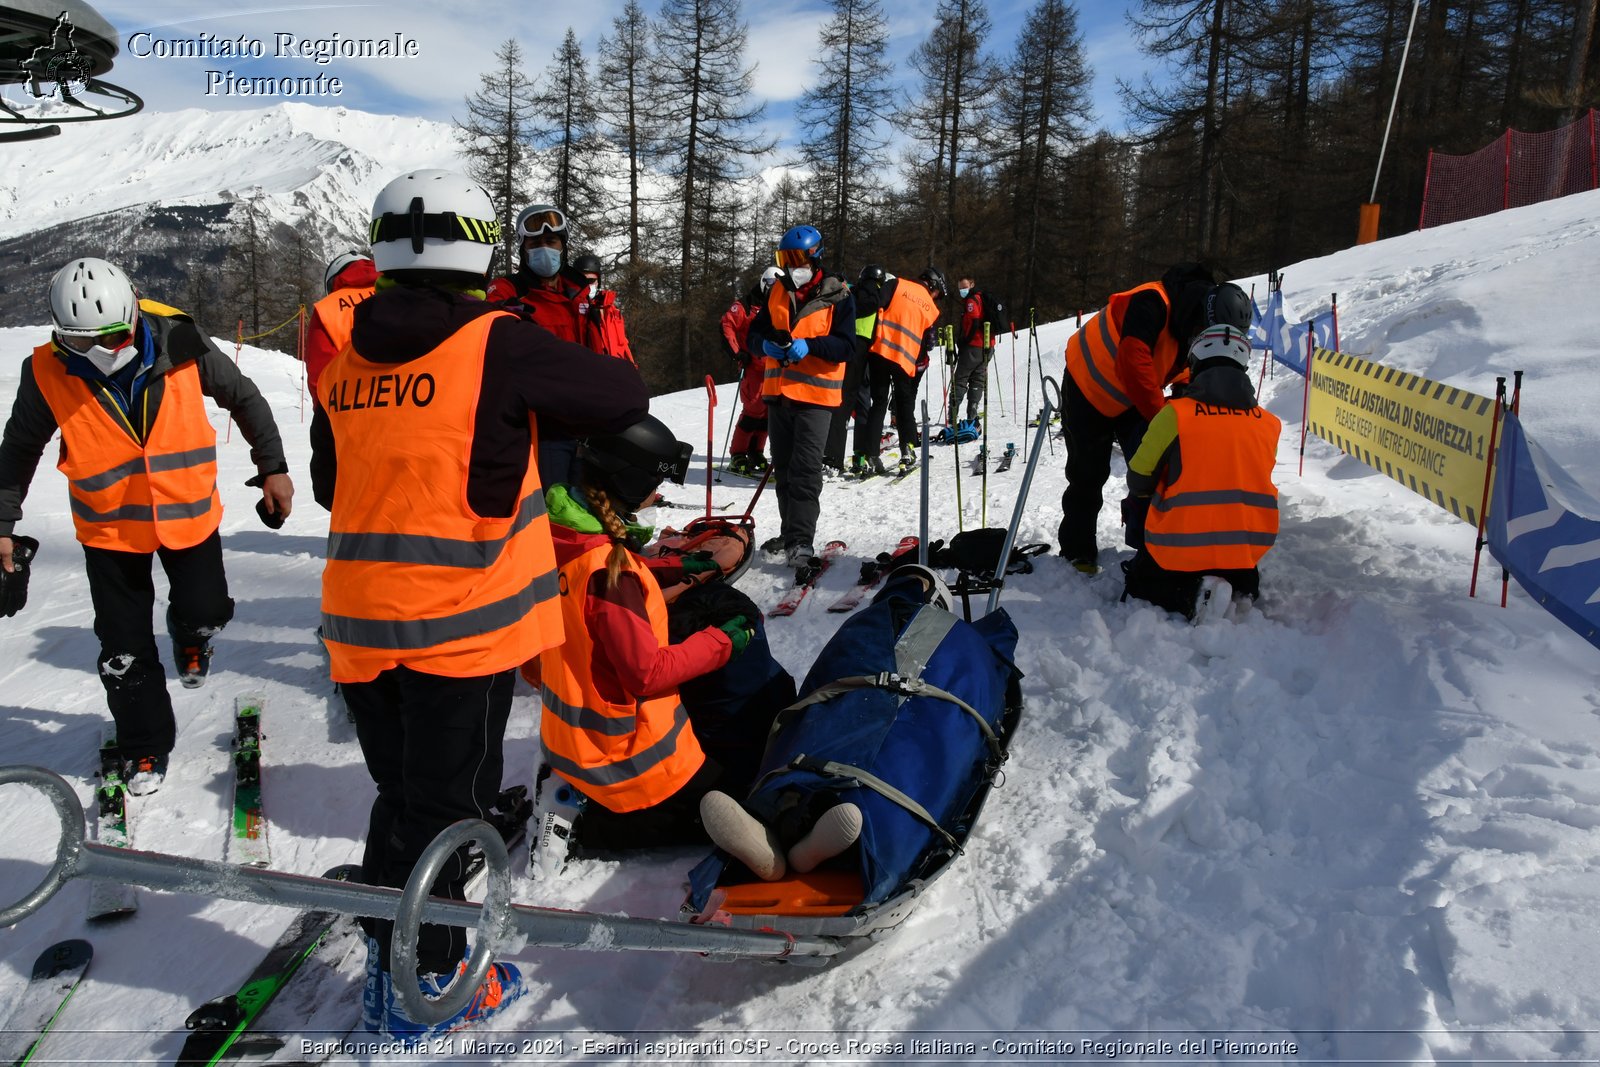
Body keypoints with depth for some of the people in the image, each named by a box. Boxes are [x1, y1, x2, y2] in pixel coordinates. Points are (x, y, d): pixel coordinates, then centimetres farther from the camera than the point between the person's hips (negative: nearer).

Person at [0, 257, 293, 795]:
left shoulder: (179, 344, -18)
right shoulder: (48, 373, -16)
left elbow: (243, 397, -1)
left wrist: (272, 467, 0)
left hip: (188, 512, 0)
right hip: (109, 529, 0)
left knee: (205, 614, 3)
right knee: (124, 652, 6)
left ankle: (190, 635, 42)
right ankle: (145, 748, 27)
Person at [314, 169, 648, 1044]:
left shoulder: (348, 361, 6)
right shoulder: (499, 344, -12)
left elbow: (335, 481, 15)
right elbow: (625, 398, -4)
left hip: (360, 619, 6)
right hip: (464, 621, -6)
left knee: (401, 796, 20)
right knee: (446, 804, 9)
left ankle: (387, 967, 33)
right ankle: (427, 984, 22)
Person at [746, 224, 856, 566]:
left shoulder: (838, 296, -4)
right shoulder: (778, 293, 11)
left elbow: (846, 345, -11)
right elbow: (756, 330, 15)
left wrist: (809, 345, -26)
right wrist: (766, 343, -8)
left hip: (815, 393, -6)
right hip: (779, 391, 6)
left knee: (805, 469, -11)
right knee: (783, 467, 13)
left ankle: (802, 539, -8)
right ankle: (790, 531, 25)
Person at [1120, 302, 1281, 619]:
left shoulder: (1174, 415, -11)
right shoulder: (1270, 424, 2)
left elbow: (1138, 482, -2)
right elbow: (1248, 482, 15)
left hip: (1179, 547, -4)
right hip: (1247, 550, 5)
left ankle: (1181, 596, -7)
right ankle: (1234, 585, 0)